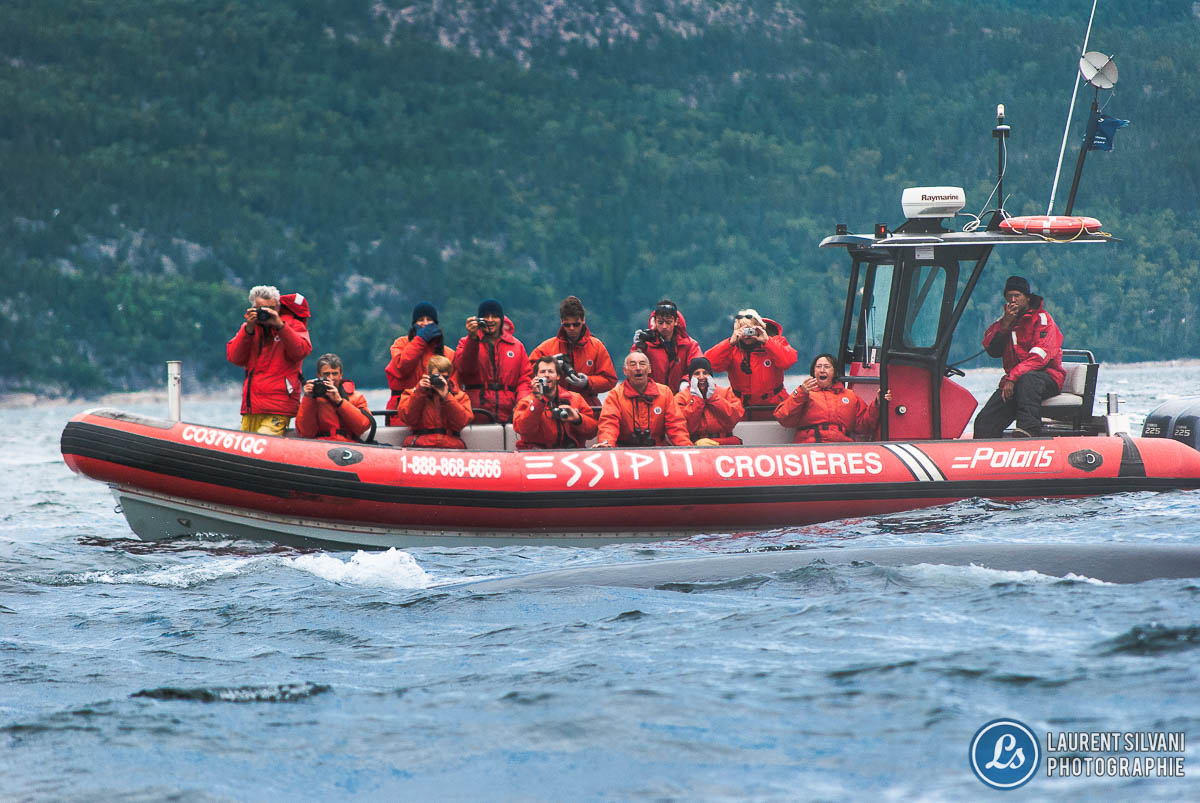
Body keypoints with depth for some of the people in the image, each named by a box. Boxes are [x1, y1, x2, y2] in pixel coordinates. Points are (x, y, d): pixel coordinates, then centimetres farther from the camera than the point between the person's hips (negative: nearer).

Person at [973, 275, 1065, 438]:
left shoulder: (1041, 318, -2)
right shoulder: (1005, 321, 18)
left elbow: (1039, 356, -15)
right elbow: (992, 349, 3)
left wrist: (1012, 378, -23)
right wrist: (1005, 323, -10)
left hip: (1047, 377, -5)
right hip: (1013, 381, 5)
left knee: (1027, 379, -42)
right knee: (984, 422, -16)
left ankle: (1028, 429, -55)